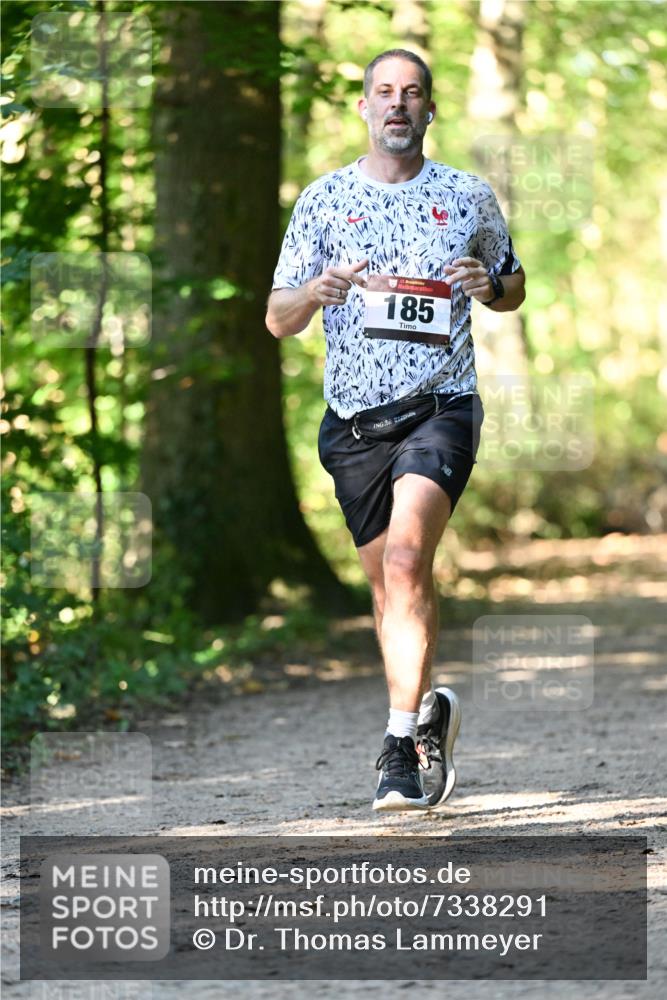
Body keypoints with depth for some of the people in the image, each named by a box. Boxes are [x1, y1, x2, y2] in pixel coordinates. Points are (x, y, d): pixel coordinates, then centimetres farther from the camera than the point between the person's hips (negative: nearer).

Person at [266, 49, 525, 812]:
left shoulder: (470, 198, 7)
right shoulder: (323, 200, 6)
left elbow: (512, 289, 20)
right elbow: (276, 320, 6)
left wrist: (489, 286, -4)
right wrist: (316, 291, -16)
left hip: (441, 409, -2)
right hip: (353, 420, 3)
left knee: (405, 559, -22)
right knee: (388, 584, 10)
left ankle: (402, 739, -24)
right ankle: (429, 719, 30)